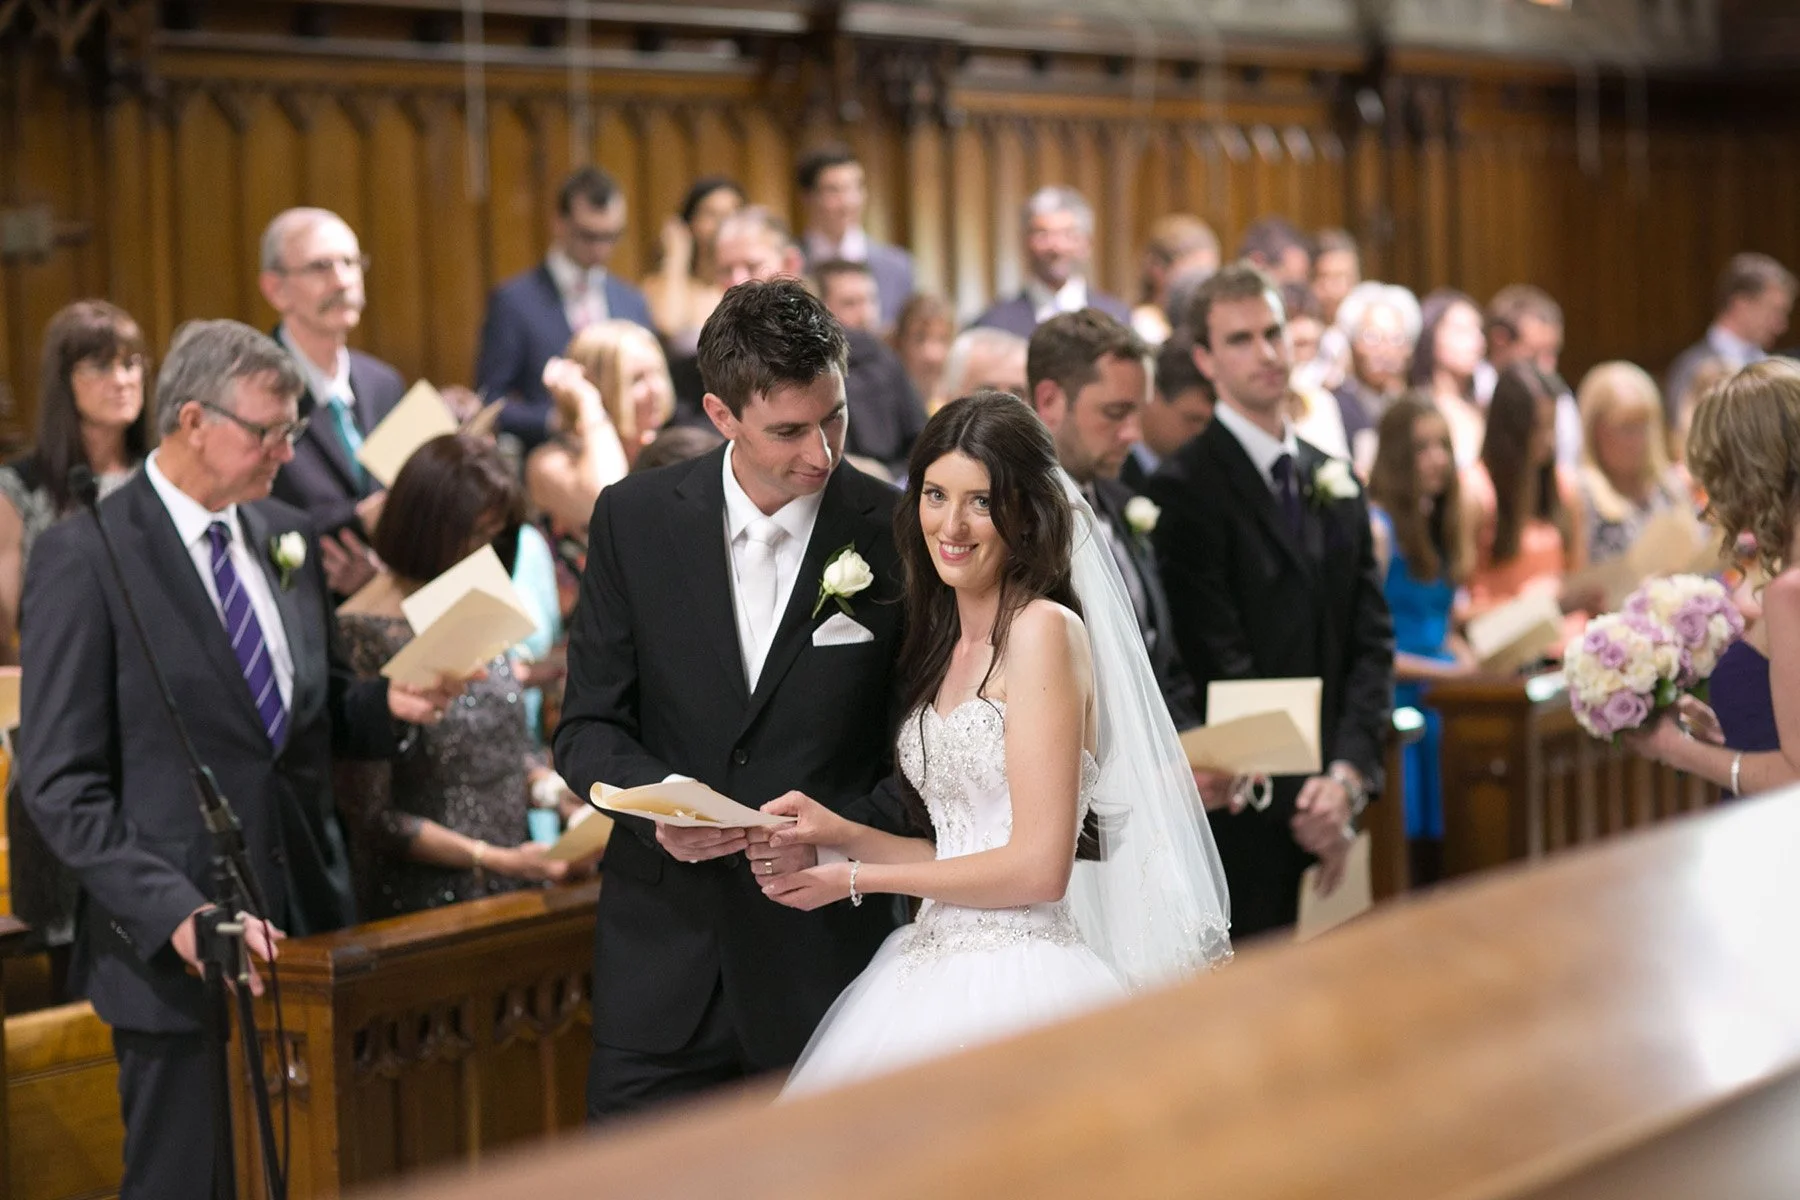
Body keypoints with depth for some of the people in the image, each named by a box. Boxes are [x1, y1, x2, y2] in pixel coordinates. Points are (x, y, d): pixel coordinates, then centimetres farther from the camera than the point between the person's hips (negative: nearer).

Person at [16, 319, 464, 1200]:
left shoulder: (286, 538, 12)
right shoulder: (85, 557, -8)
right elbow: (60, 782, -11)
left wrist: (389, 705, -1)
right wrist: (177, 913, -21)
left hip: (307, 928, 6)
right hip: (179, 953, -6)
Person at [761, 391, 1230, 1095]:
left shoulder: (1045, 628, -10)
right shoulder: (945, 643, 15)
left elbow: (1039, 867, -14)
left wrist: (856, 878, -5)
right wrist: (842, 835, 3)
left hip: (1017, 981, -7)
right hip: (936, 977, 7)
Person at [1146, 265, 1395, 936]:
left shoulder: (1335, 482, 14)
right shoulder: (1185, 490, -7)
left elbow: (1372, 640, 9)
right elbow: (1218, 665, -12)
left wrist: (1348, 774, -6)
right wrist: (1298, 803, -13)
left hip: (1329, 808, 6)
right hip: (1244, 813, -6)